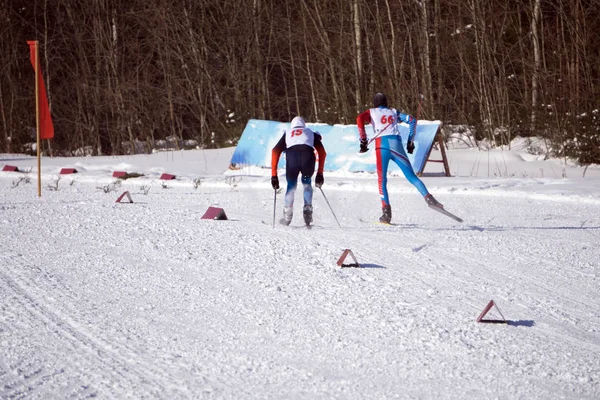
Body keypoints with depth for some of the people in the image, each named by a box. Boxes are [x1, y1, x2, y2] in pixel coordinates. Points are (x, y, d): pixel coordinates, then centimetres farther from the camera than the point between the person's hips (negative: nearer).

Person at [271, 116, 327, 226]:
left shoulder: (287, 133, 34)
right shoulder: (311, 133, 35)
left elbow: (275, 152, 21)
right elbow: (322, 152, 25)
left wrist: (274, 175, 19)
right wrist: (320, 174, 27)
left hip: (292, 156, 0)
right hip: (308, 156, 0)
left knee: (291, 185, 23)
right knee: (306, 182, 28)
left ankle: (287, 215, 11)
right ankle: (307, 210, 12)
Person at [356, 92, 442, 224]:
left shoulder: (372, 112, 19)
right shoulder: (394, 112, 26)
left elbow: (360, 119, -1)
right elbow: (411, 120, 16)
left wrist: (363, 140, -2)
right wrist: (410, 141, 16)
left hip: (381, 145, -2)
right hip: (396, 144, 2)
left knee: (382, 180, -1)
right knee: (411, 176, 5)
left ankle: (386, 211, -15)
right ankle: (428, 198, -12)